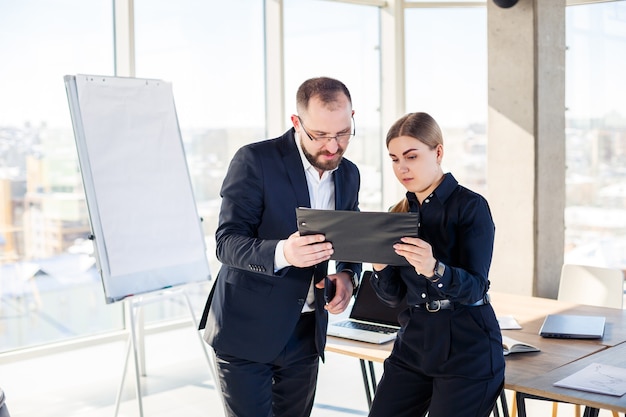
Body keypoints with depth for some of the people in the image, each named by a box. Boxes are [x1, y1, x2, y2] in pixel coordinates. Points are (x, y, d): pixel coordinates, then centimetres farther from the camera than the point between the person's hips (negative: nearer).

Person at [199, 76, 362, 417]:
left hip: (306, 332, 5)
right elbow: (227, 243, -19)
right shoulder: (255, 160, -15)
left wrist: (348, 274, -9)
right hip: (247, 328, -5)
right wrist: (282, 253, -39)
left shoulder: (349, 174, 4)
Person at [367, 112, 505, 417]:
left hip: (466, 350, -5)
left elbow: (474, 288, -19)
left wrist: (434, 269, -38)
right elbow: (392, 295, 6)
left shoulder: (471, 206, -10)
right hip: (413, 343, 6)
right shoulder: (399, 214, 7)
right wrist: (379, 266, -15)